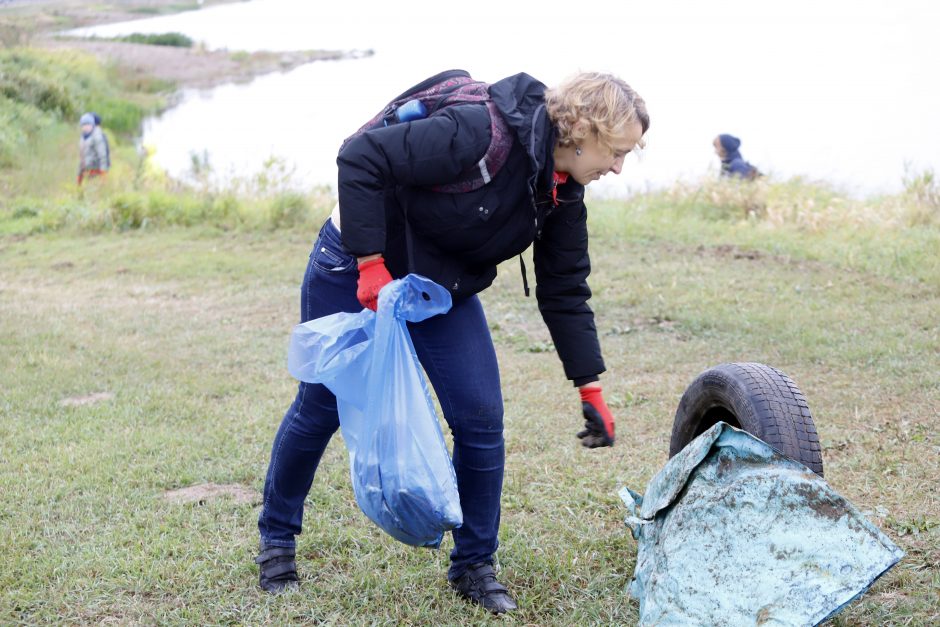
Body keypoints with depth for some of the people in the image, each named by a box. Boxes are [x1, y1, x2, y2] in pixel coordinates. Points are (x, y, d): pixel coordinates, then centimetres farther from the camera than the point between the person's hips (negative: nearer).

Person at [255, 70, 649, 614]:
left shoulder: (564, 195, -7)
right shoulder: (484, 135, -32)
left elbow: (565, 291, 2)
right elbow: (362, 158, -31)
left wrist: (591, 389, 1)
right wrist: (371, 264, -31)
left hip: (445, 288, 6)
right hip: (357, 269, -6)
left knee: (481, 418, -4)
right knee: (321, 407, 6)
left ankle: (474, 565, 13)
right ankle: (277, 538, 29)